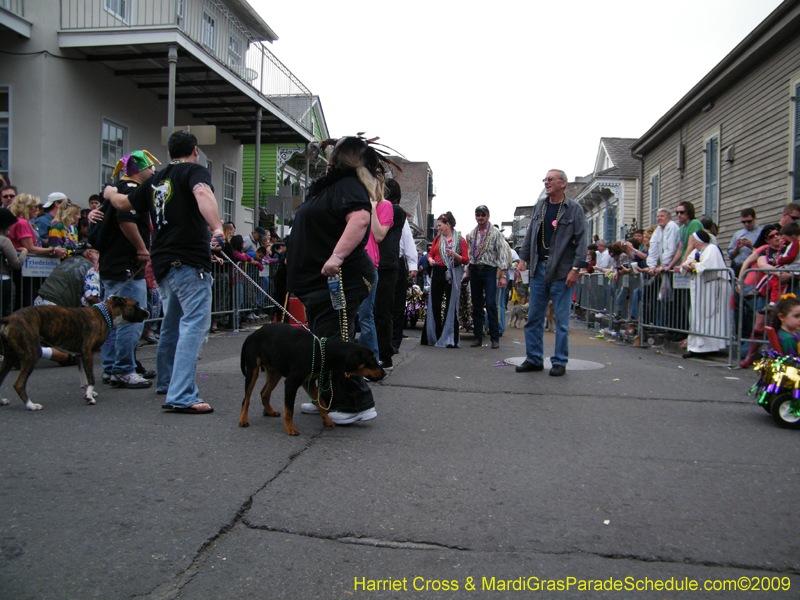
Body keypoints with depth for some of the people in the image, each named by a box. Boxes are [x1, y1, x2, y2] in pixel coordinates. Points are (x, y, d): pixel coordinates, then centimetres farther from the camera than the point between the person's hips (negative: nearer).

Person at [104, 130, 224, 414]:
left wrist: (109, 192, 55)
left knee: (172, 323, 22)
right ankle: (181, 396, -20)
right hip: (189, 262, -8)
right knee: (195, 323, -13)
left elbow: (123, 203, 33)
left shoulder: (155, 180, 19)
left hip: (163, 263, 8)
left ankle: (166, 382, 36)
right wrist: (217, 227, -39)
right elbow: (203, 193, -25)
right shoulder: (195, 171, -2)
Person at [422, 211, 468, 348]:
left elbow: (466, 260, -3)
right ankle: (432, 336, 15)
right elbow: (430, 254, 18)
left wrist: (455, 255, -20)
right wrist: (430, 260, -4)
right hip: (437, 273, 4)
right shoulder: (437, 238, 13)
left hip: (452, 275, -4)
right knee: (434, 304, 5)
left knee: (451, 305, -3)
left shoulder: (460, 240, 1)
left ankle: (449, 339, 3)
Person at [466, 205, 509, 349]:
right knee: (476, 305, 6)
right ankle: (478, 337, 12)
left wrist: (503, 275, -12)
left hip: (489, 270, -4)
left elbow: (502, 254, -5)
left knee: (491, 304, -10)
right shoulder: (471, 234, 14)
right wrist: (468, 272, 13)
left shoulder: (495, 233, 0)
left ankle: (495, 338, -4)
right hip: (474, 270, 4)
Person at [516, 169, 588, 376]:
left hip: (562, 271, -4)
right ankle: (534, 359, 16)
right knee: (534, 317, 6)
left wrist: (576, 268, -12)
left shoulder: (574, 209, -1)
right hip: (539, 268, 5)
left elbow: (581, 241, -5)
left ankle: (560, 361, 11)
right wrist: (523, 258, 8)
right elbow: (530, 234, 17)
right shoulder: (539, 206, 13)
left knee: (561, 319, 1)